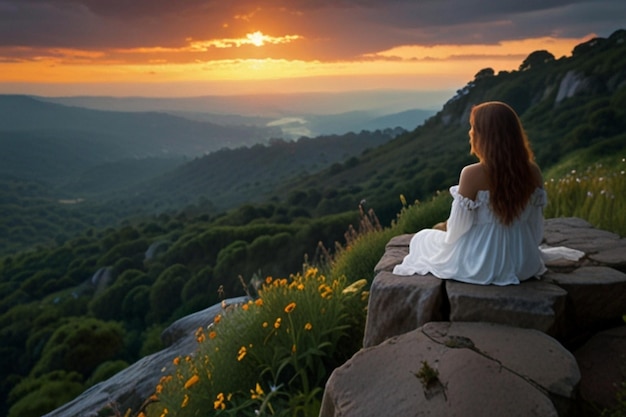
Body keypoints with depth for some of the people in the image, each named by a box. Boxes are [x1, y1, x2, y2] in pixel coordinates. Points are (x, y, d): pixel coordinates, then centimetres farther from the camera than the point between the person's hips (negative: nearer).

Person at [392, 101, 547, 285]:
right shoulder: (533, 172, -8)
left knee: (421, 239, 24)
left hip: (479, 265, -5)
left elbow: (457, 229, -16)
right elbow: (536, 230, 0)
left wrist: (448, 226, 6)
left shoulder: (472, 174, -24)